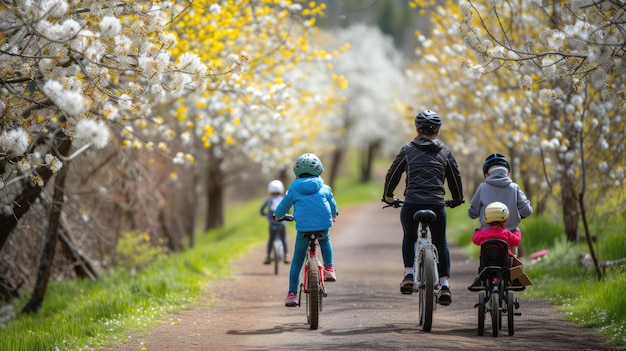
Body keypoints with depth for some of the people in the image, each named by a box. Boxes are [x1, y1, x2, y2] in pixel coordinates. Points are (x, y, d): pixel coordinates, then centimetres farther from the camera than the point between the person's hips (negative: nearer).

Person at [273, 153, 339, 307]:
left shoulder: (294, 189, 5)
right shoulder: (324, 188, 9)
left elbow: (283, 206, 15)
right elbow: (332, 205, 27)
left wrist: (277, 215, 38)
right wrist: (334, 214, 50)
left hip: (303, 229, -1)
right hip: (323, 225, 1)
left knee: (297, 260, 13)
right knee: (325, 241, 38)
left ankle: (292, 293, 9)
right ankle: (329, 268, 22)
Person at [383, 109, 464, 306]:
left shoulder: (408, 149, 11)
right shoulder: (445, 152, 14)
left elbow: (393, 174, 17)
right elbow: (455, 178, 21)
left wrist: (388, 196, 33)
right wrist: (457, 199, 38)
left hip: (411, 204, -1)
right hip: (436, 205, 1)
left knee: (409, 238, 27)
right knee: (440, 243, 21)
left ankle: (409, 275, 11)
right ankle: (444, 284, 10)